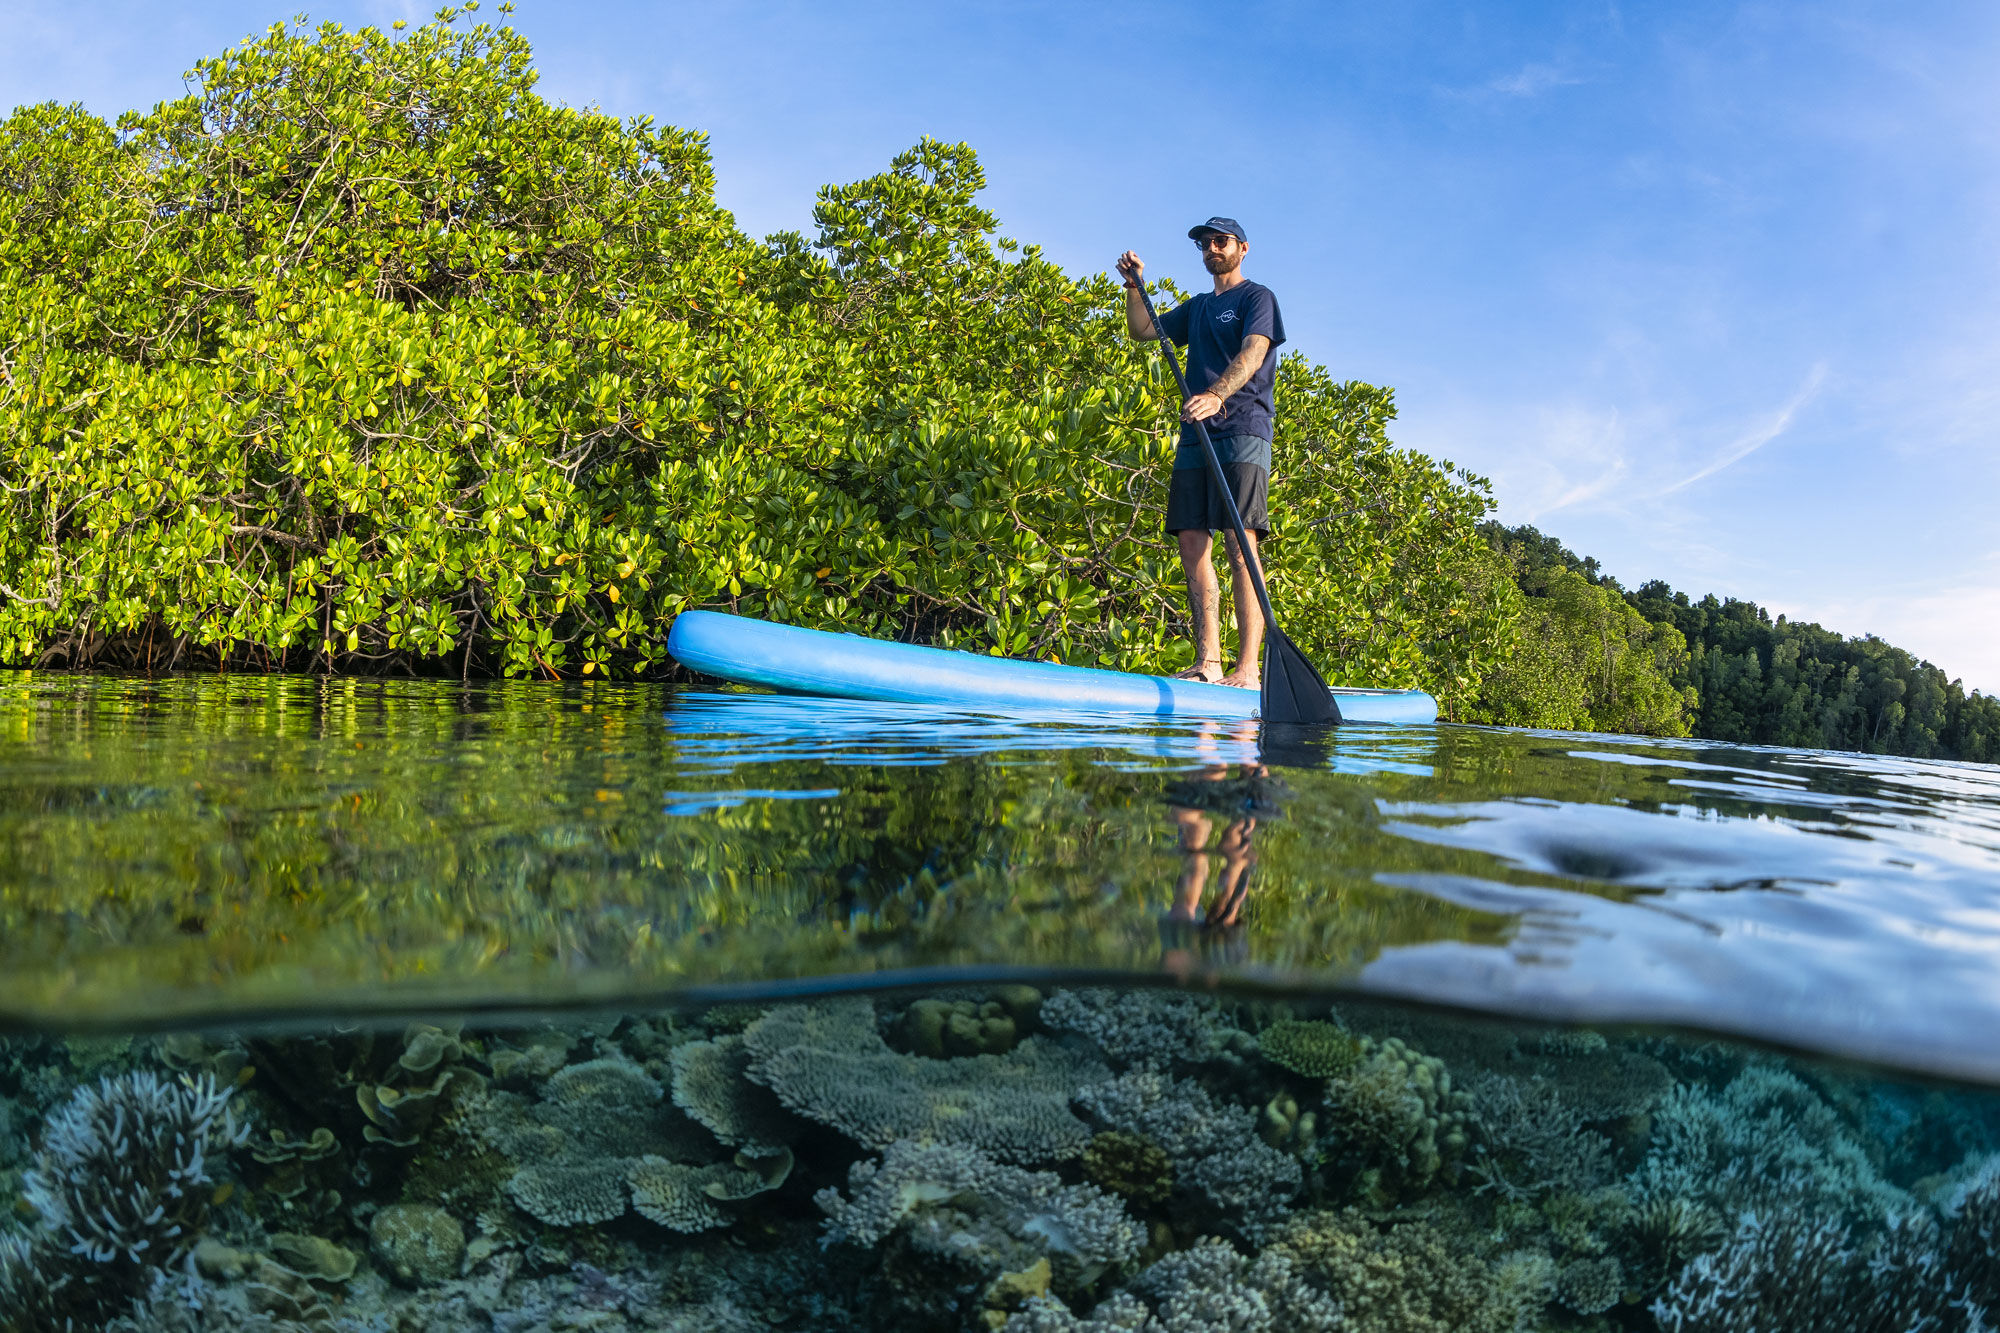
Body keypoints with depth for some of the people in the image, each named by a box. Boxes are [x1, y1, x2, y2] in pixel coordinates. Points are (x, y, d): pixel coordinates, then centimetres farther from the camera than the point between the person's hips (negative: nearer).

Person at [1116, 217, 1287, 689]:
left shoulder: (1257, 297, 5)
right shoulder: (1196, 307, 27)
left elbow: (1252, 353, -11)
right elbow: (1142, 331, 26)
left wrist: (1216, 395, -28)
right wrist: (1134, 286, 10)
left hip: (1242, 430, -7)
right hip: (1195, 435, 7)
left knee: (1239, 544, -15)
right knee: (1192, 543, -3)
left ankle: (1247, 668, -20)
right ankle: (1207, 661, -3)